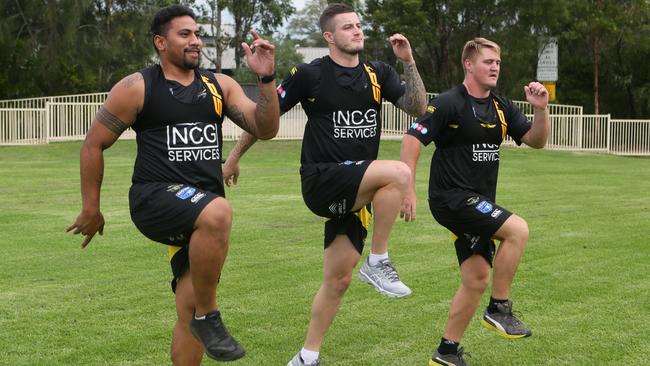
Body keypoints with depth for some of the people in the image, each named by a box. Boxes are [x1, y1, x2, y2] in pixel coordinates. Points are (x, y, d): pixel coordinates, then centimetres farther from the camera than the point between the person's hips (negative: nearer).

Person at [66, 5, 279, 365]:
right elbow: (94, 144, 4)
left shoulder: (219, 86, 12)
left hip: (203, 207, 6)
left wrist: (266, 78, -10)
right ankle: (208, 316, -20)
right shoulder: (137, 88, -1)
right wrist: (90, 209, 4)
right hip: (155, 198, -5)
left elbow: (265, 129, 4)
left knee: (190, 312, 6)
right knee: (217, 213, -36)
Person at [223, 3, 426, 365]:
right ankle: (378, 261, -16)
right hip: (321, 179, -5)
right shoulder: (310, 74, -5)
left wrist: (409, 61, -9)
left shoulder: (377, 74, 8)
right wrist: (235, 157, 9)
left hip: (356, 191, 6)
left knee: (338, 280, 7)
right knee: (398, 172, -29)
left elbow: (418, 107, 1)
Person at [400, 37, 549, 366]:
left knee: (476, 279, 8)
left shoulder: (501, 107, 10)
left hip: (478, 204, 8)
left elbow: (536, 140, 9)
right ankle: (499, 309, -10)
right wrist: (408, 189, -21)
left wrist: (540, 109, -9)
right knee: (517, 229, -23)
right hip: (451, 197, -8)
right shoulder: (448, 103, -11)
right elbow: (412, 139, -15)